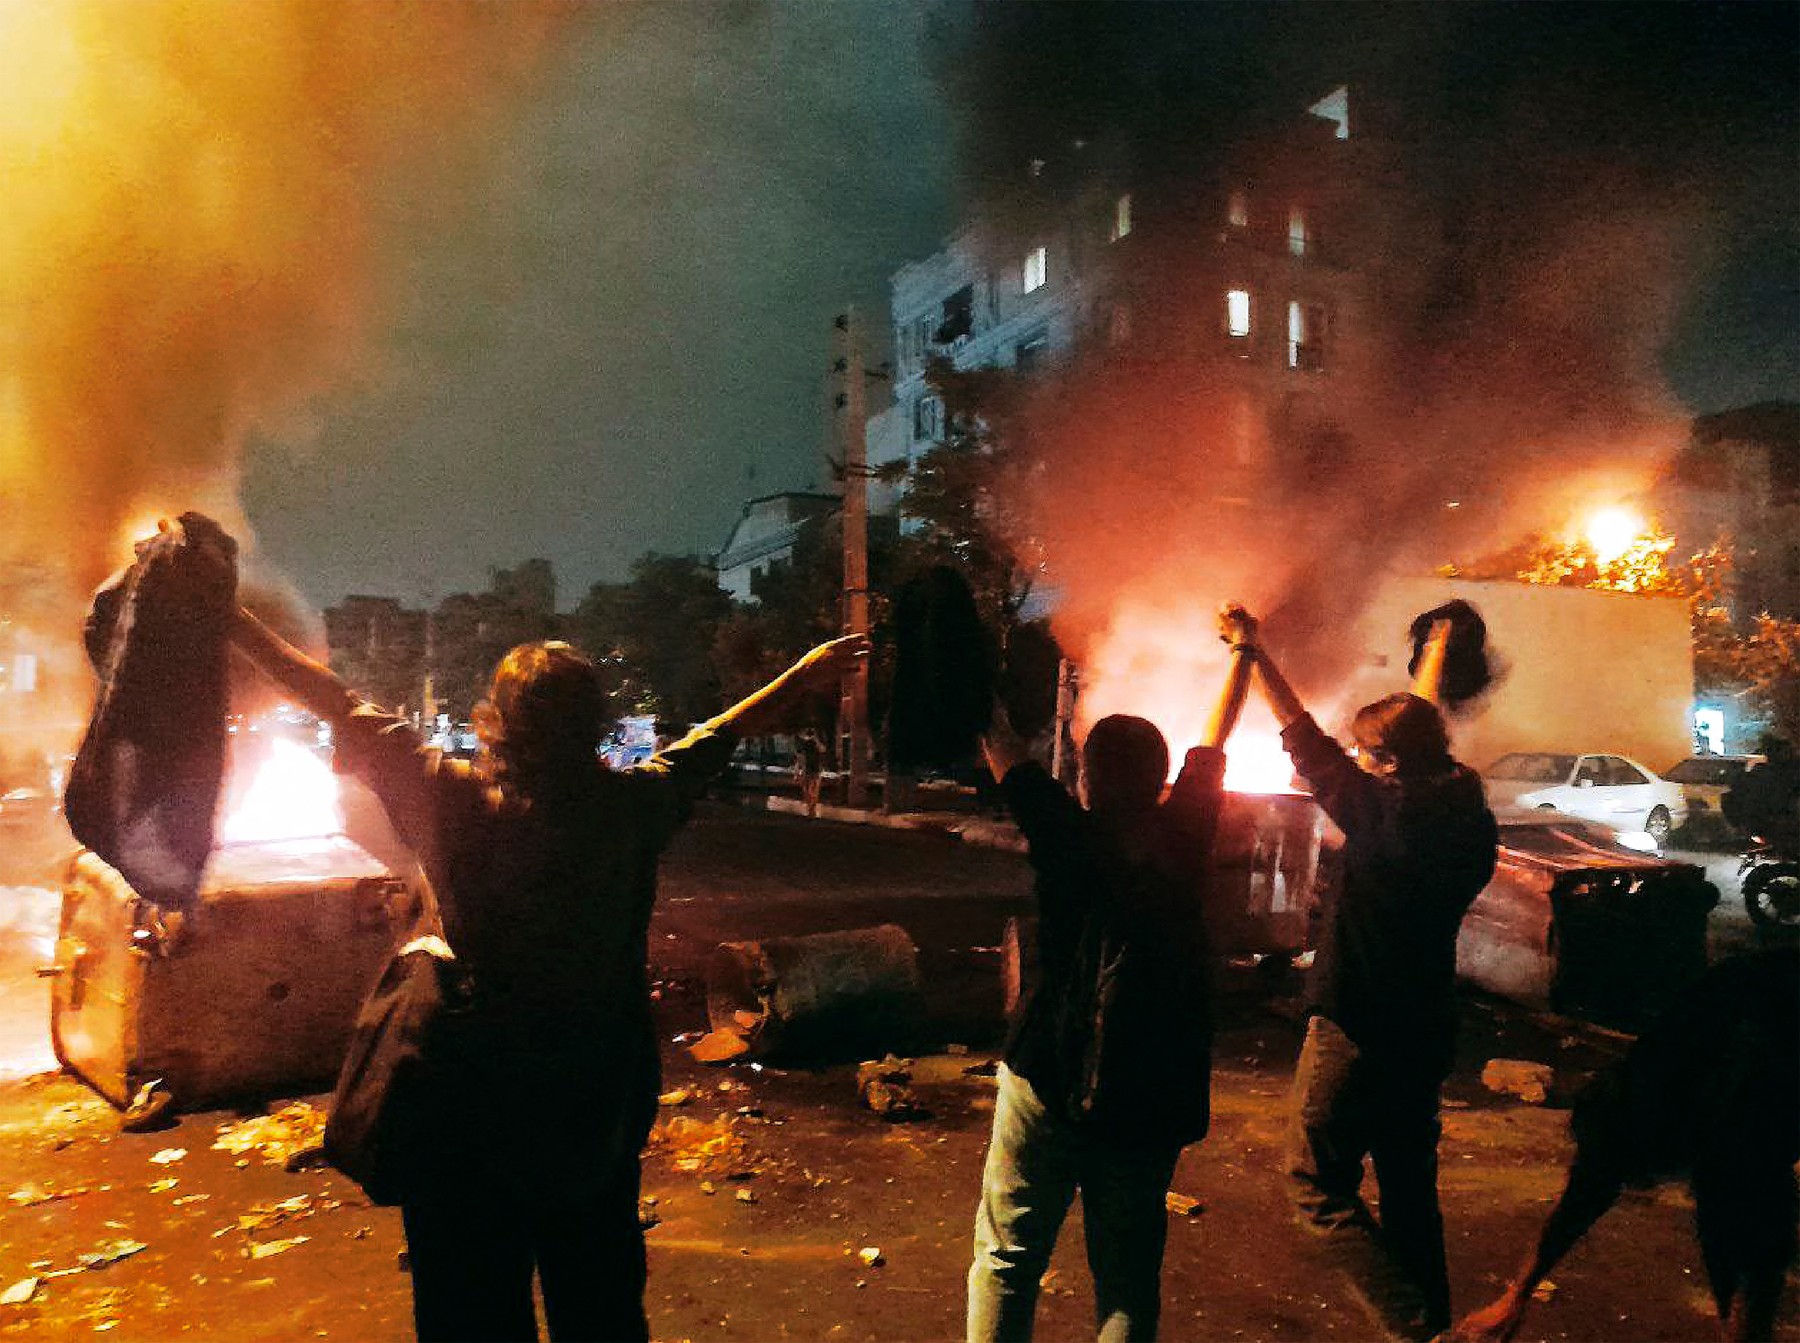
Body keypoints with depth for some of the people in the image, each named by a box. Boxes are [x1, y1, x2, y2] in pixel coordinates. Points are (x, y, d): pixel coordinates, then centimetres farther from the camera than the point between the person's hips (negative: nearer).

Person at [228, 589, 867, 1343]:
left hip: (476, 1117, -2)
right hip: (605, 1115, 2)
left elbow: (342, 709, -7)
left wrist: (231, 619, 6)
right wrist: (805, 676, 21)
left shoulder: (454, 804, -18)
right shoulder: (633, 807, -12)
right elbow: (719, 736, 3)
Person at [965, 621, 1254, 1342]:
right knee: (1128, 1281, 14)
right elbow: (1215, 736, 12)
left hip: (1050, 1080, -3)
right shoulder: (1182, 836, -3)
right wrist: (1242, 652, 26)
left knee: (1005, 1260, 11)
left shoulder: (1071, 834, -11)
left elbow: (998, 742, -4)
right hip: (1152, 1096, 3)